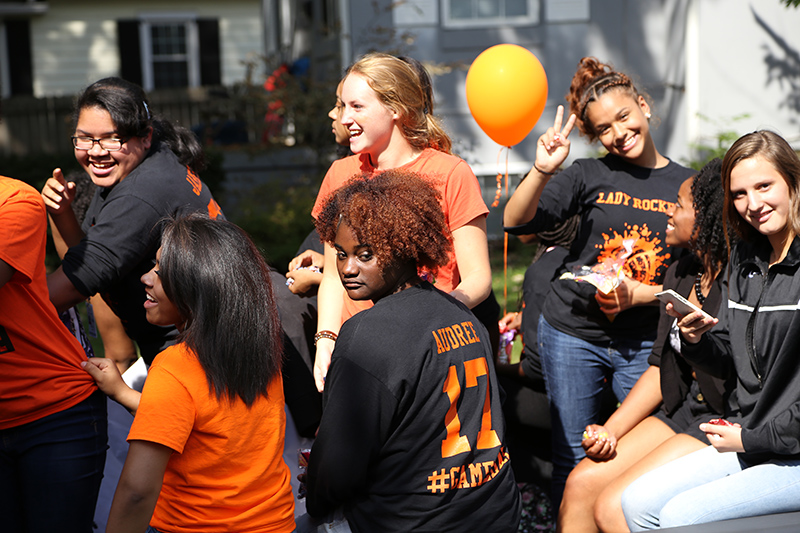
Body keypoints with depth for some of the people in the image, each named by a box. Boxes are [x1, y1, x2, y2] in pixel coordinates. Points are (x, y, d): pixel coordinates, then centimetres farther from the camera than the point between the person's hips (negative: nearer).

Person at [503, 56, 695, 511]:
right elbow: (516, 222, -8)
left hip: (646, 342, 0)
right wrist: (542, 170, -22)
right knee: (573, 458, 8)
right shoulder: (591, 175, -1)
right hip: (573, 333, 0)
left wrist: (637, 295, -12)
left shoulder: (687, 184, 1)